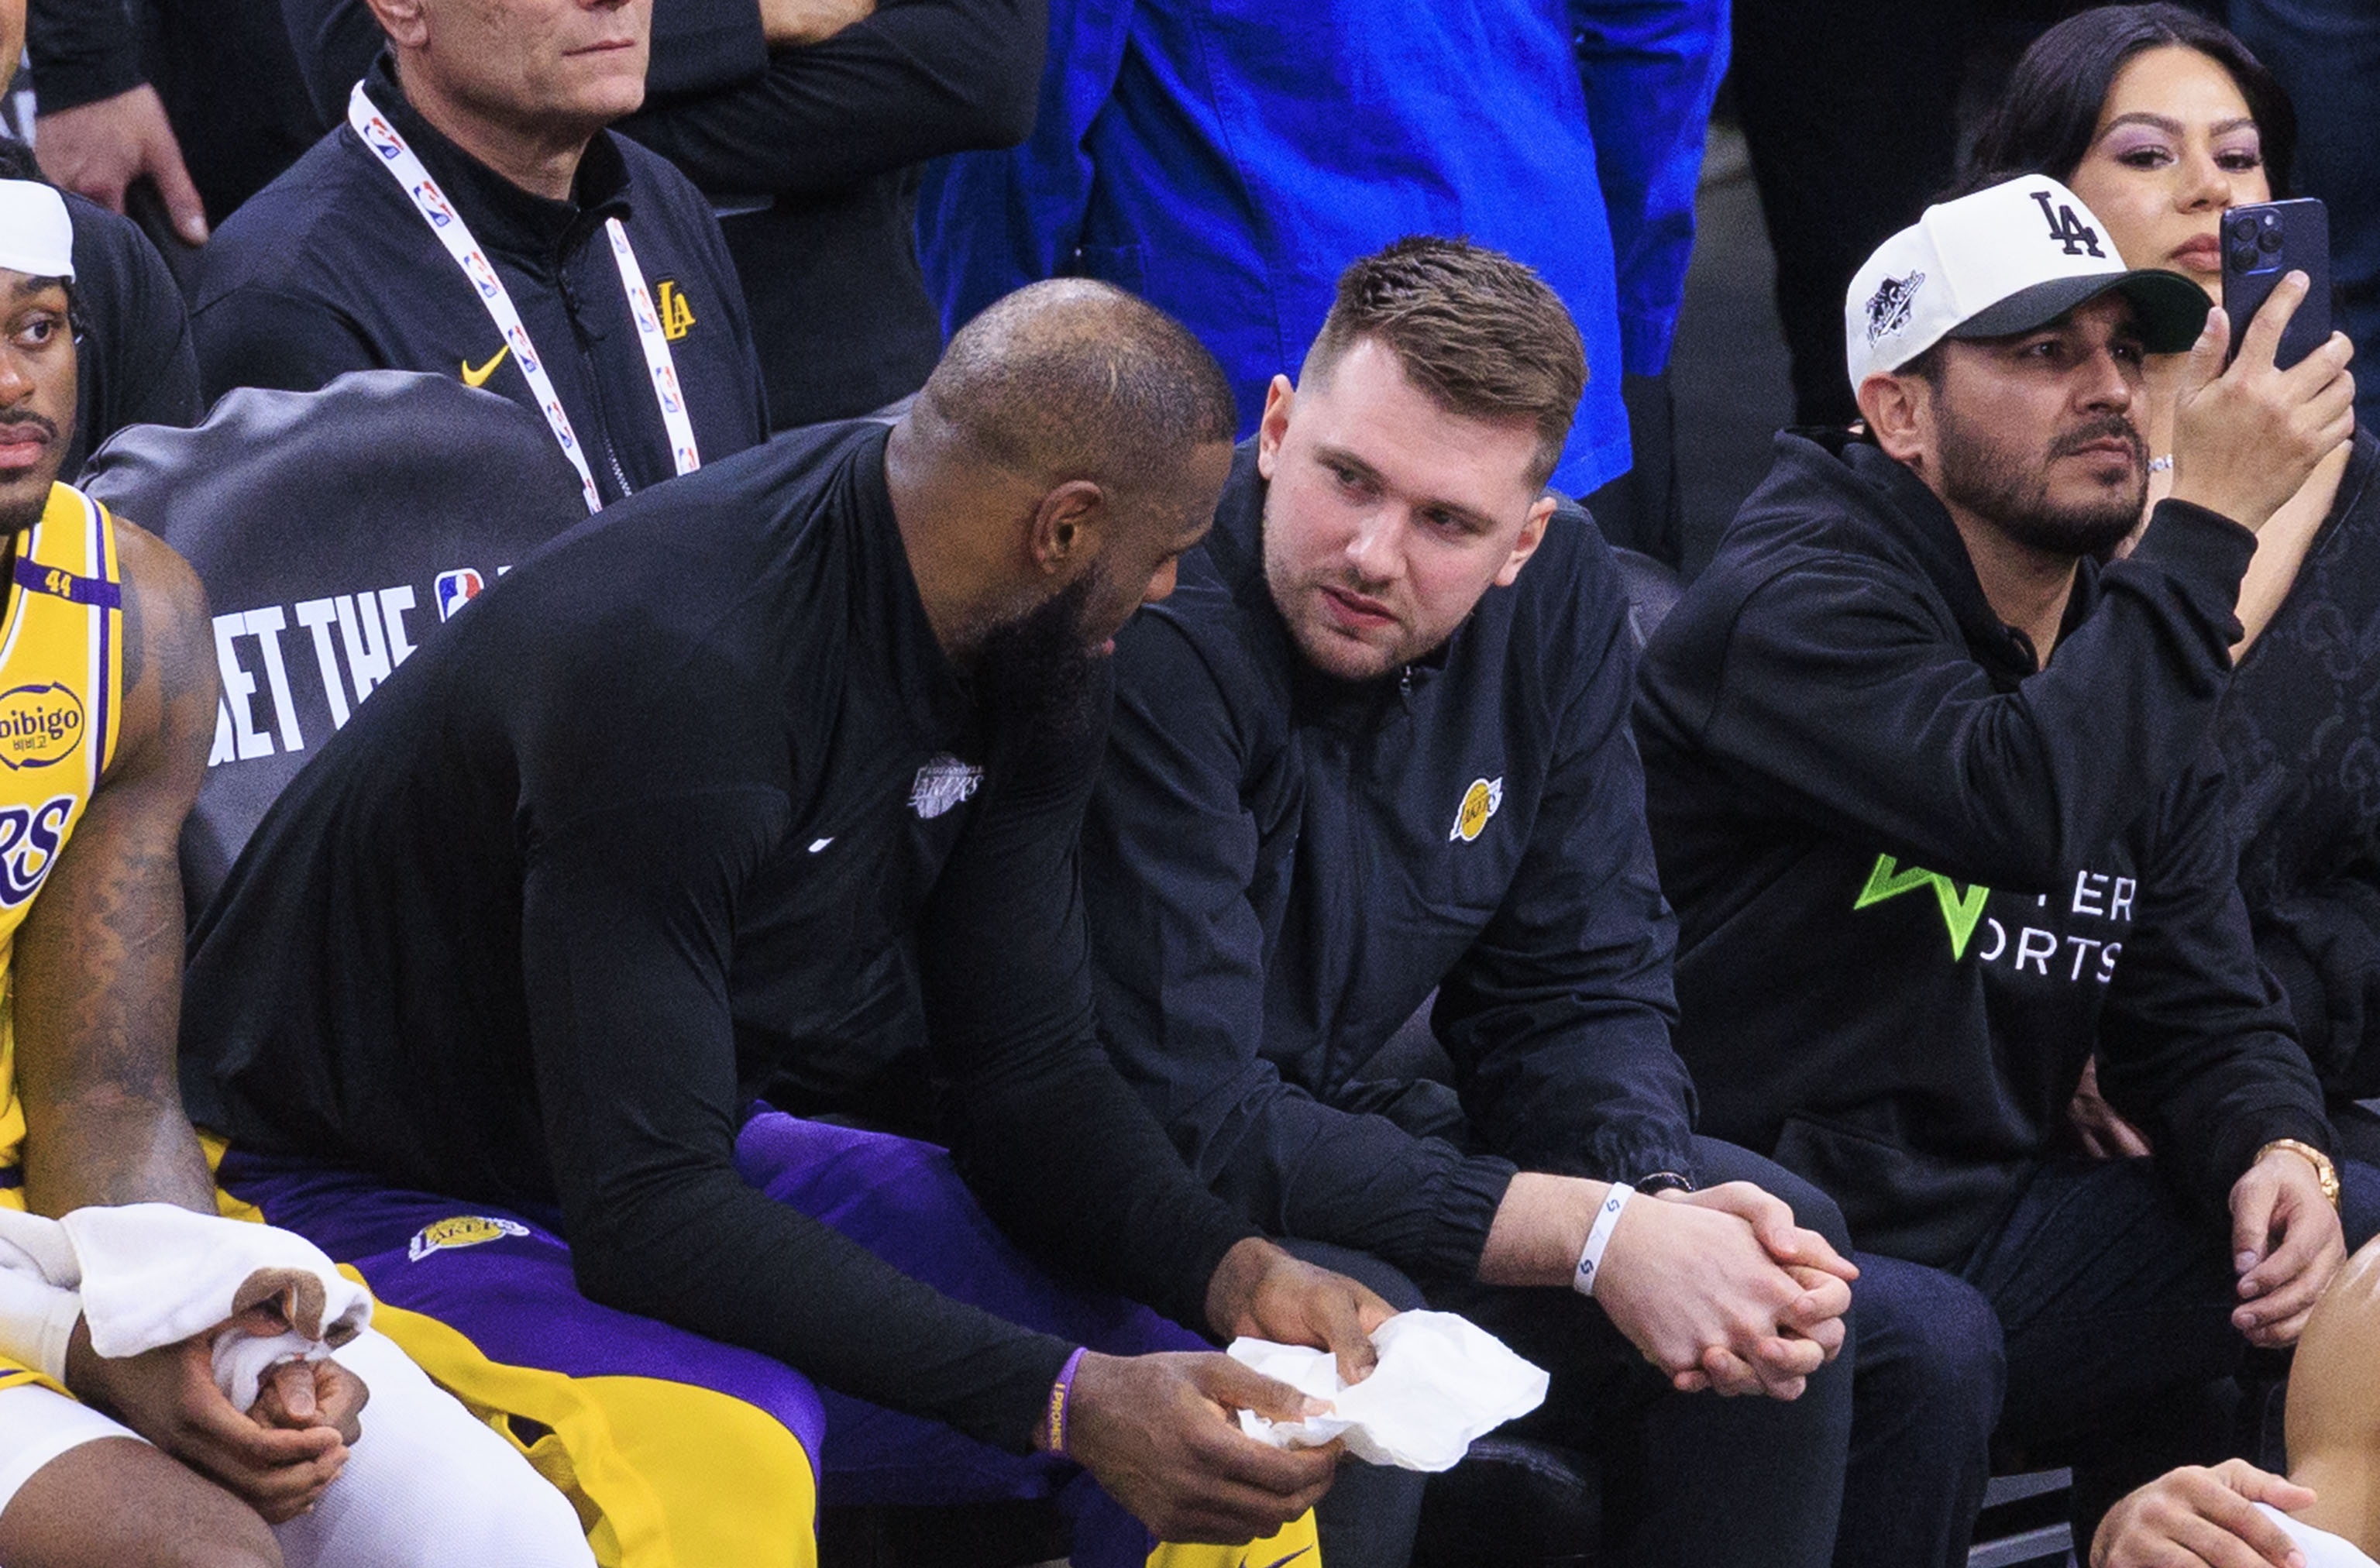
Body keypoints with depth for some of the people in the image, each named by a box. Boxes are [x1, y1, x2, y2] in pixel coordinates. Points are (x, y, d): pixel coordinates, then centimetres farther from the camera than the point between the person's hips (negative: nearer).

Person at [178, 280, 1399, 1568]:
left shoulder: (1021, 667, -4)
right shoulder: (673, 669, -32)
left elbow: (1030, 1078, 1)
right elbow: (643, 1212, -34)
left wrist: (1233, 1271, -19)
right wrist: (1061, 1396, -37)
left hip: (684, 1164, 8)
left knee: (1217, 1388, -1)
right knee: (718, 1453, -38)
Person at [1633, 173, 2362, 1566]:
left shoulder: (2122, 655, 14)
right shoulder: (1795, 603, -12)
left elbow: (2203, 1010, 13)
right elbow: (2025, 806, -32)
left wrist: (2282, 1153, -11)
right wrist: (2212, 521, -24)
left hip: (1998, 1227, 8)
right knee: (1925, 1346, -37)